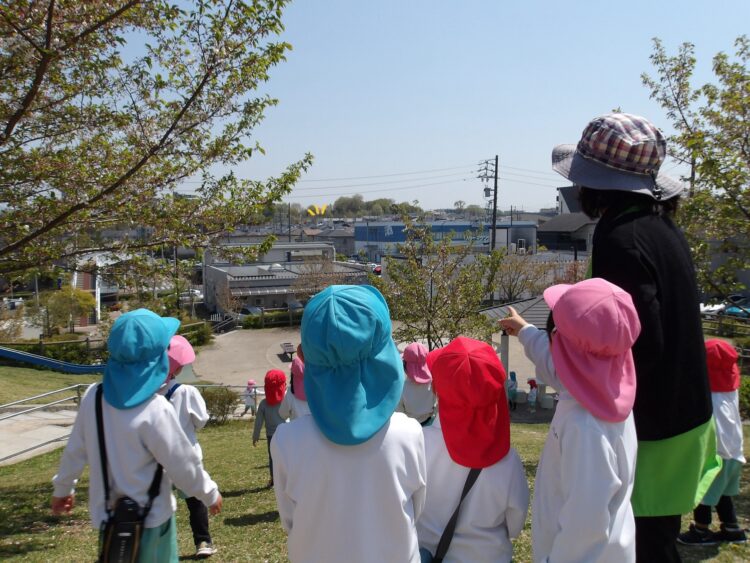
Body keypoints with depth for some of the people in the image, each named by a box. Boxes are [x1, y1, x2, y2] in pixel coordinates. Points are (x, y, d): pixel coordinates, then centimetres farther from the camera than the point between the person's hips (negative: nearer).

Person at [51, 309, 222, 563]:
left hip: (107, 513, 5)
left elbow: (75, 450, 3)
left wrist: (62, 488, 20)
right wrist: (211, 494, 0)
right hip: (148, 518, -5)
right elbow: (183, 465, -16)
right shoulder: (155, 410, -26)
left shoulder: (94, 397, -10)